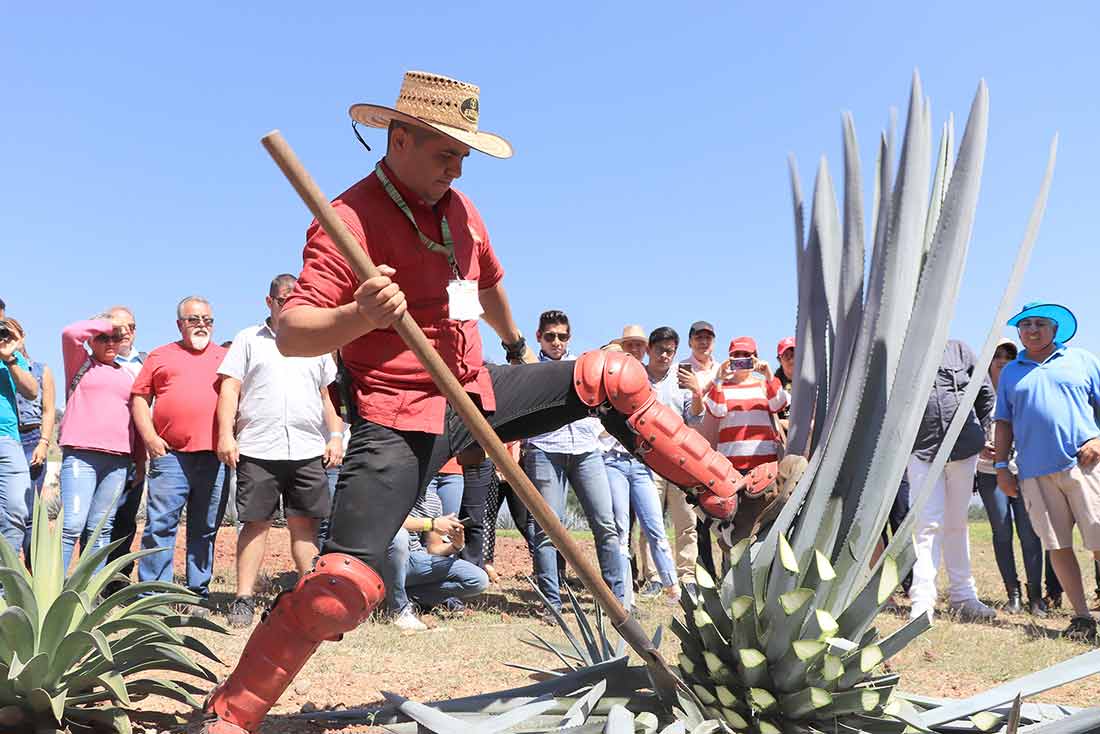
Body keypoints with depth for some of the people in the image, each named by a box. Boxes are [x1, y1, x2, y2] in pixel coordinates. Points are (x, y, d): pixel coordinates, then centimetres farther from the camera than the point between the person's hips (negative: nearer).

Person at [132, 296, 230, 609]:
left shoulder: (226, 358, 18)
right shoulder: (160, 356, 15)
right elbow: (140, 398, 11)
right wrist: (149, 436, -3)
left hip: (215, 457, 1)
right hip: (170, 455, -1)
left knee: (205, 530, 6)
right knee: (160, 525, -4)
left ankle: (198, 595, 13)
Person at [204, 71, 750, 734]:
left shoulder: (459, 207, 9)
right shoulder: (351, 218, -14)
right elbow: (289, 334, -22)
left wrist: (518, 348, 45)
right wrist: (357, 317, -43)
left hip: (476, 394, 7)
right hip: (398, 420, -7)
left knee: (612, 378, -2)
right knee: (344, 586, -15)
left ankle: (734, 498, 7)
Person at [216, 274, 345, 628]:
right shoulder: (248, 340, 10)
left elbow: (326, 397, 21)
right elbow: (229, 389, 3)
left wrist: (336, 435, 10)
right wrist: (226, 434, -7)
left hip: (309, 451, 2)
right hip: (257, 449, -2)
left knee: (305, 524, 4)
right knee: (255, 522, 1)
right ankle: (243, 599, 8)